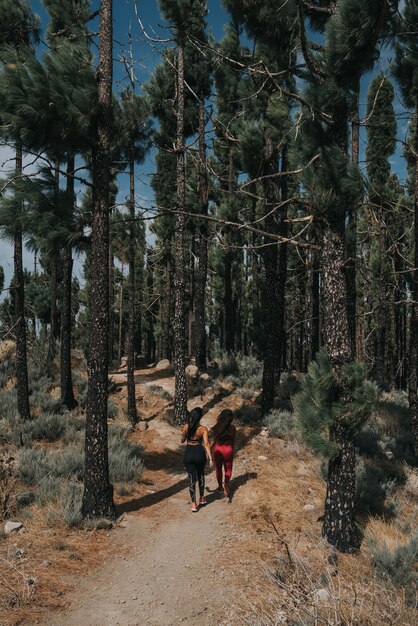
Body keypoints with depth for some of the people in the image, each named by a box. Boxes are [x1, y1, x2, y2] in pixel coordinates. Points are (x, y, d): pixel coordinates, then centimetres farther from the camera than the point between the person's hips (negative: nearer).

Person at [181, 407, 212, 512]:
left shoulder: (186, 427, -7)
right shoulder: (203, 429, -11)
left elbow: (182, 440, 6)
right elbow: (206, 444, -19)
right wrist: (210, 457, -20)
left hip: (188, 453, 0)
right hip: (200, 453, 0)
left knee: (191, 479, 6)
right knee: (201, 475, 24)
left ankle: (194, 504, 3)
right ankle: (202, 499, 36)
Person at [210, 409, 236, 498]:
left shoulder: (216, 428, -16)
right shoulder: (232, 428, -13)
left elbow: (212, 441, -9)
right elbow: (233, 441, -1)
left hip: (218, 450, 0)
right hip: (228, 450, 0)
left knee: (218, 469, 20)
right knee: (228, 469, 16)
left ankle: (220, 487, 32)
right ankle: (226, 483, -10)